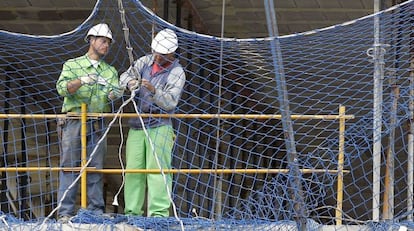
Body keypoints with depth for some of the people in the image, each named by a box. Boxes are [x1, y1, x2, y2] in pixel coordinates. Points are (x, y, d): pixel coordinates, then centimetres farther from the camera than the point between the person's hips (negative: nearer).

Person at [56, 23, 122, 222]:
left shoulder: (110, 71, 16)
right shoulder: (72, 65, 7)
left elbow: (115, 91, 2)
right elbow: (62, 88, -8)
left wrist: (114, 94, -23)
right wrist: (81, 81, -26)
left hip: (97, 125, 3)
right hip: (73, 122, -3)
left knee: (96, 168, 3)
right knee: (69, 166, -4)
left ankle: (96, 211, 7)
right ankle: (66, 212, -4)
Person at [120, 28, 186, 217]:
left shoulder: (176, 73, -5)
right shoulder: (145, 62, 11)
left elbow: (170, 102, -14)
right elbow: (125, 76, 13)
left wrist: (154, 91, -31)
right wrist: (129, 82, -11)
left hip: (159, 127, -5)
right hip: (136, 126, 5)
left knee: (157, 169, -14)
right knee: (133, 169, 3)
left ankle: (159, 212, -19)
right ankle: (132, 212, 7)